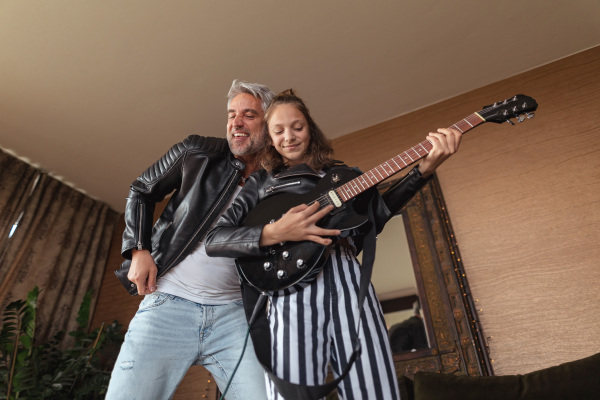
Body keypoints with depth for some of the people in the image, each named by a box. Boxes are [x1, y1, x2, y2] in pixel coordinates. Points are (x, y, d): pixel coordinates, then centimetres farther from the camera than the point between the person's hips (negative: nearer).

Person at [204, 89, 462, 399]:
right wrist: (273, 233, -13)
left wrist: (427, 167, -2)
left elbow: (375, 213, 7)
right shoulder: (260, 182, 16)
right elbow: (213, 239, 4)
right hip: (291, 291, -1)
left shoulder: (338, 173, 22)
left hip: (346, 279, 2)